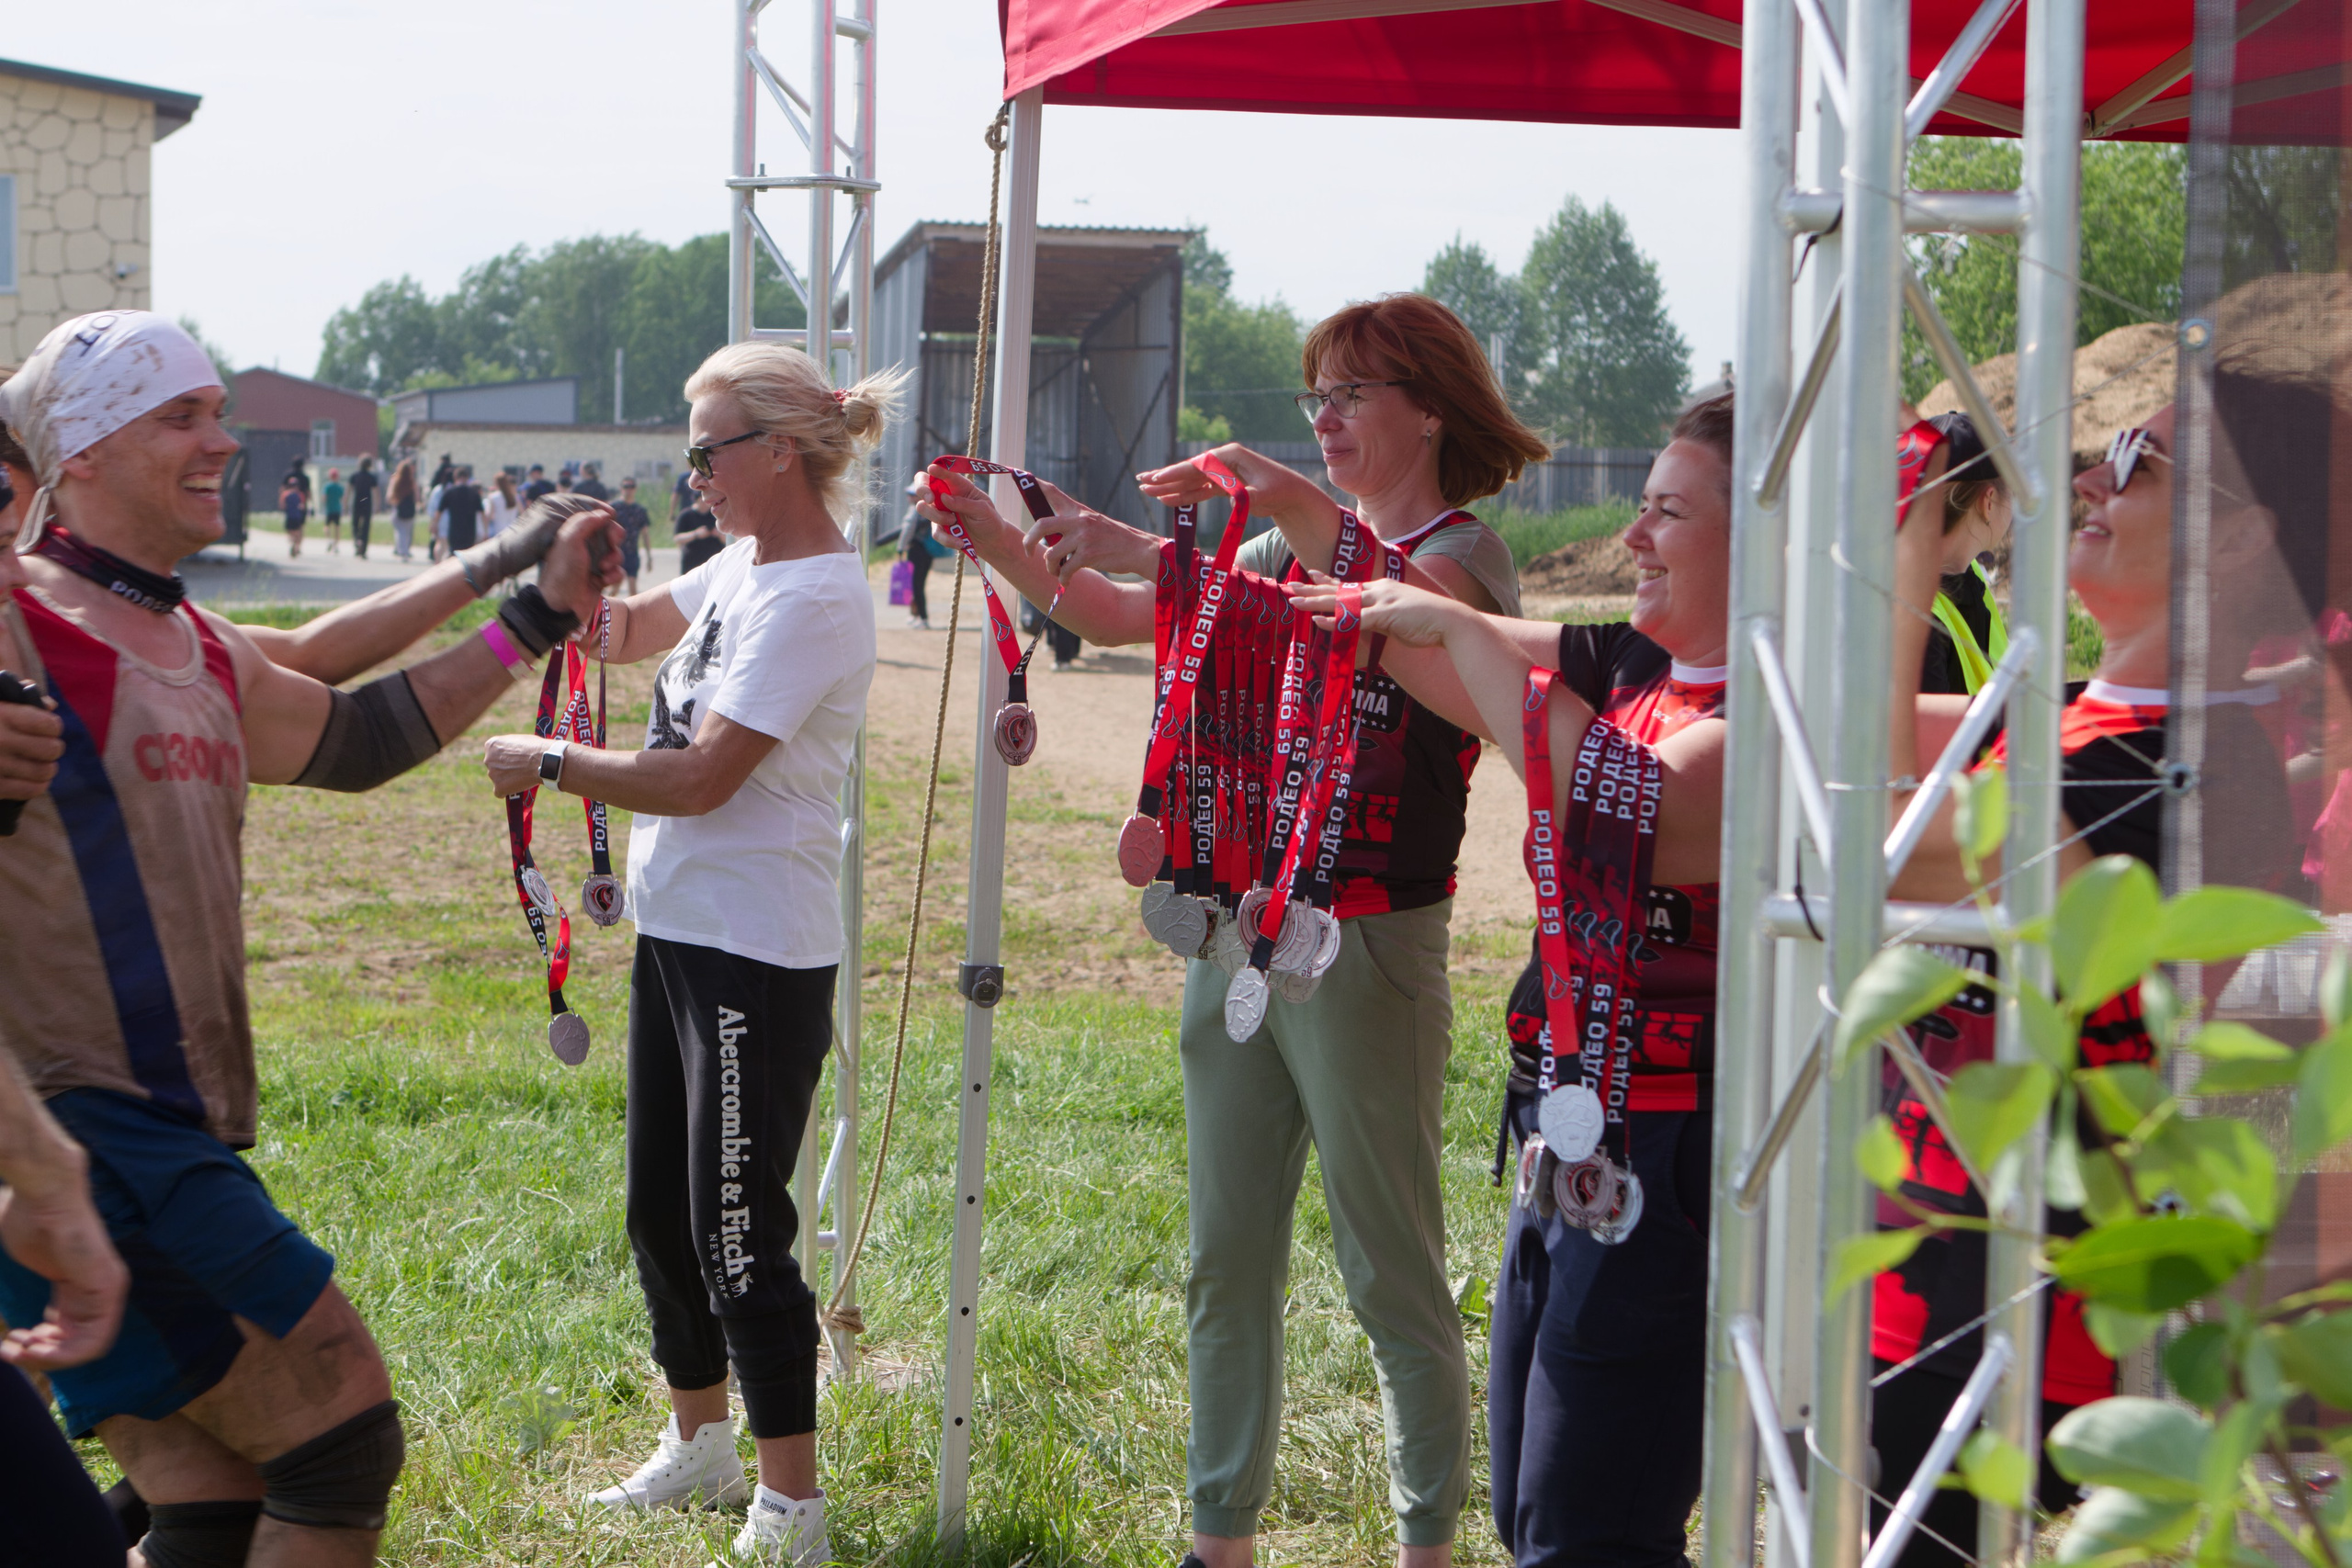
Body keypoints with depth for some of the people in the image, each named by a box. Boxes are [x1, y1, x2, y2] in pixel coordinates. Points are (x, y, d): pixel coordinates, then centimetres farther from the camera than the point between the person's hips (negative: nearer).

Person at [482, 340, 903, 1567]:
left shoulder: (815, 598, -19)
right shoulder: (745, 564, 10)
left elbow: (701, 777, -22)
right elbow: (630, 633, 24)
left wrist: (548, 764, -12)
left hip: (756, 956, -10)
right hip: (676, 926, 10)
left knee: (737, 1231, -5)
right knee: (660, 1211, 18)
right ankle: (698, 1444, 35)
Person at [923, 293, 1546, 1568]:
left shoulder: (1466, 555, -5)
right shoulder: (1295, 551, 16)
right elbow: (1119, 616, 13)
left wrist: (1297, 507, -39)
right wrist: (1001, 542, -3)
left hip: (1366, 948, -7)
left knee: (1392, 1272, 0)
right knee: (1227, 1260, 11)